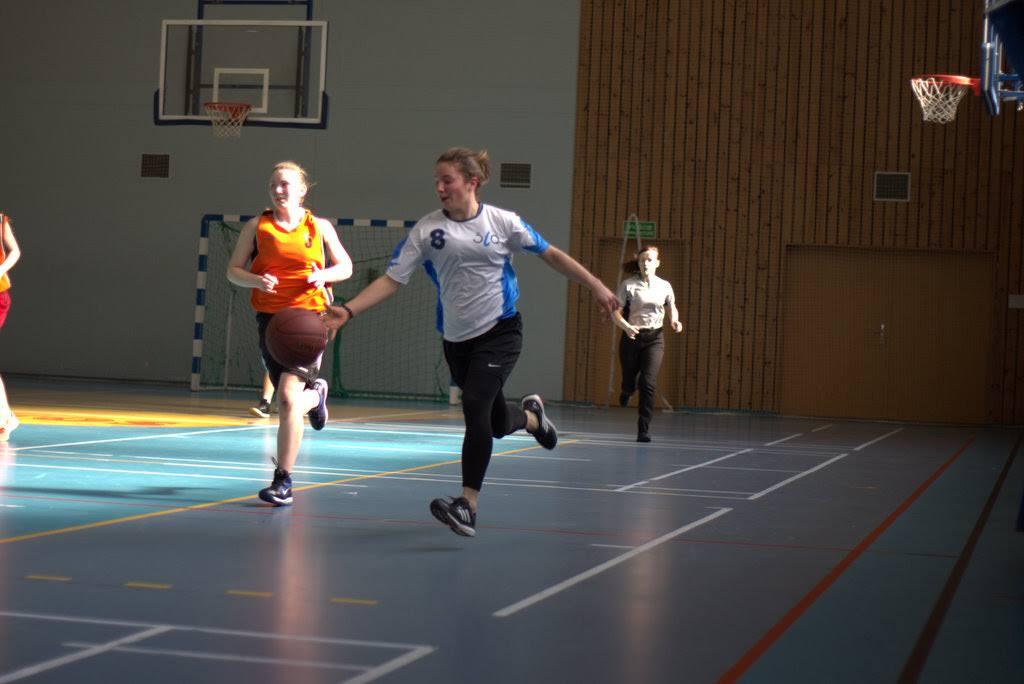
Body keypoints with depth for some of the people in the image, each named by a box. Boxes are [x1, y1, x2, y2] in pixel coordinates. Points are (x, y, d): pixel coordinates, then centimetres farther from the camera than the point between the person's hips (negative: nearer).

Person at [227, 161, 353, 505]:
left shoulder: (319, 226, 5)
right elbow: (233, 270, 7)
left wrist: (323, 275, -9)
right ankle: (315, 394, 49)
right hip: (270, 316, 3)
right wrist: (256, 280, -15)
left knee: (288, 396, -16)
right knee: (288, 399, 9)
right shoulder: (256, 226, 6)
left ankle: (283, 481, -11)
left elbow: (346, 266, 13)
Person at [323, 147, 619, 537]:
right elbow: (392, 280, -5)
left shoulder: (502, 222, -5)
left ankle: (468, 505, -20)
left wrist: (596, 286, 2)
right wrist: (348, 311, -17)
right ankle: (531, 415, 51)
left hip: (500, 332, -3)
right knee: (497, 423, 13)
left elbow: (551, 255, 5)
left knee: (475, 406, -23)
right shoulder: (427, 229, -3)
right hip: (457, 340, 3)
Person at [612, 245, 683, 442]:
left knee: (649, 382, -13)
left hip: (654, 338, 1)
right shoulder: (628, 285, -5)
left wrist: (674, 321, -2)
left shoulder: (664, 286, 3)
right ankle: (627, 390, 52)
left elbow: (672, 308, 19)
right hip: (631, 337, 0)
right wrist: (626, 327, -25)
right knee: (629, 381, 10)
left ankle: (644, 429, -6)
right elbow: (616, 312, -6)